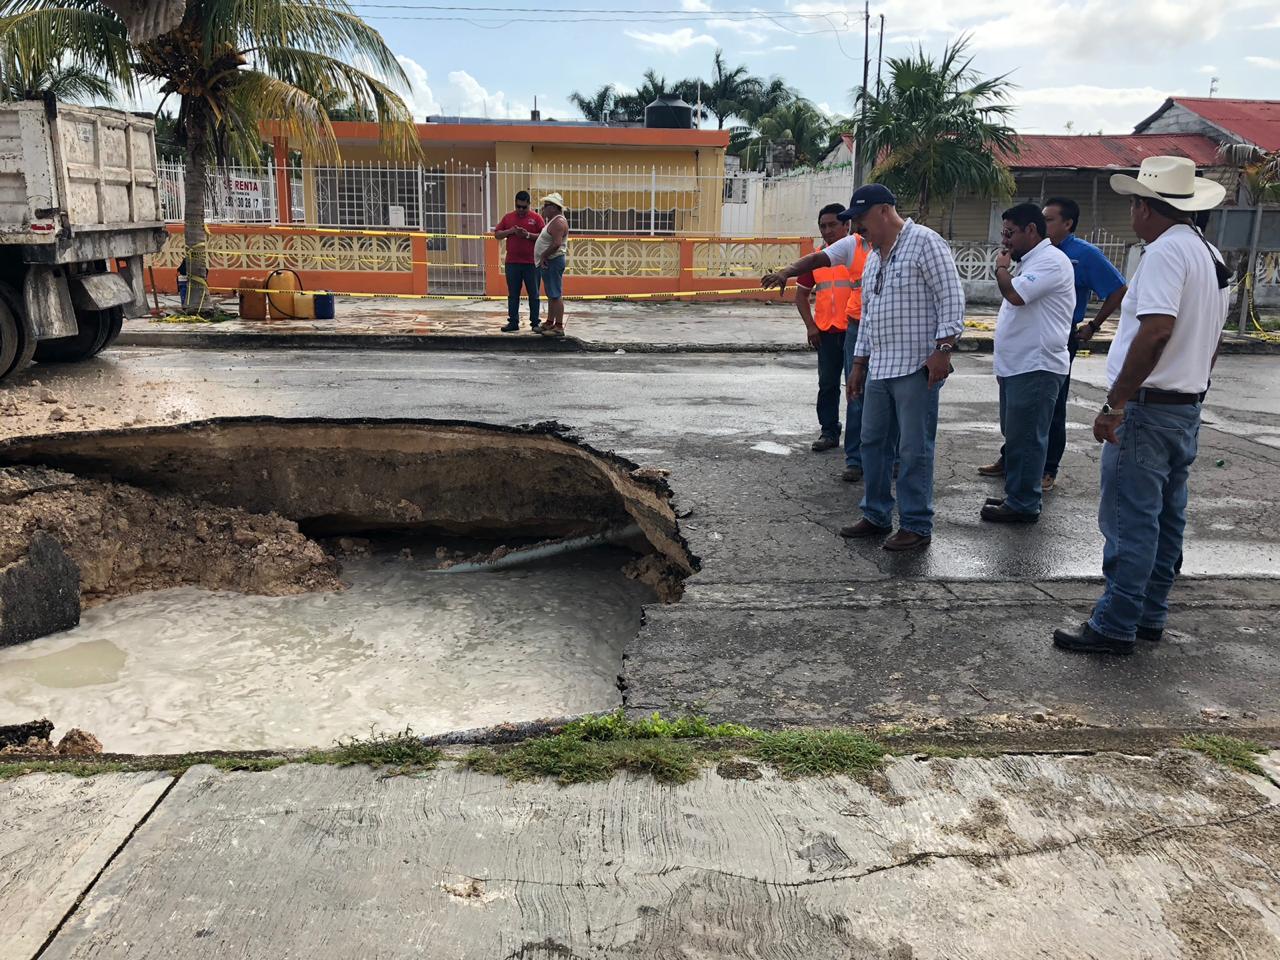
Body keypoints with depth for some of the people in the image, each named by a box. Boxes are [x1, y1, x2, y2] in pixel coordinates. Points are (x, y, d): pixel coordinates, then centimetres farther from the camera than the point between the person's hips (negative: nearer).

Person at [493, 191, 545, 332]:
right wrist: (510, 231, -8)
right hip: (512, 262, 2)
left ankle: (535, 323, 9)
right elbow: (497, 234, 9)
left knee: (533, 294, 3)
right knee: (513, 294, 5)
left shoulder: (536, 218, 2)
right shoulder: (508, 217, 10)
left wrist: (528, 235, -16)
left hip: (531, 263, -2)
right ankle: (513, 322, 11)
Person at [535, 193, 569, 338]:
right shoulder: (553, 221, 19)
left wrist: (543, 256, -16)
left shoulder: (559, 222, -15)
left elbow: (557, 244, -24)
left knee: (556, 295, -11)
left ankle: (559, 327, -11)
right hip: (548, 262, 11)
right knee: (551, 295, 15)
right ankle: (550, 323, 23)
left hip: (553, 261, -11)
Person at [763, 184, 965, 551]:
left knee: (914, 448, -3)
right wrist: (859, 363, 21)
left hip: (917, 368, -9)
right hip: (879, 368, 9)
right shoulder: (873, 255, 19)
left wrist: (942, 348, -20)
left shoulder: (925, 242, -7)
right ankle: (877, 516, 25)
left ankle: (917, 526, 7)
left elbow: (951, 297, -13)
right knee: (872, 442, 13)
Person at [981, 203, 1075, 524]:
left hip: (1036, 368, -10)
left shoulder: (1051, 261, -14)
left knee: (1025, 439, -5)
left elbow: (1015, 294, -26)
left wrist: (1002, 268, -7)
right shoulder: (1031, 262, 20)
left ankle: (1023, 505, 1)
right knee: (1015, 436, 15)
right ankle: (1015, 496, 24)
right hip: (1017, 366, 11)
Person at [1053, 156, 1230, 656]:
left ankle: (1114, 627, 2)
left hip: (1148, 408, -10)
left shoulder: (1165, 251, -16)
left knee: (1129, 522, -4)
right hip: (1188, 408, 10)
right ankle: (1150, 616, 24)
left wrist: (1115, 402, -25)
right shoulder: (1211, 255, 14)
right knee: (1165, 519, 15)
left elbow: (1156, 331, -27)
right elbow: (1209, 340, 19)